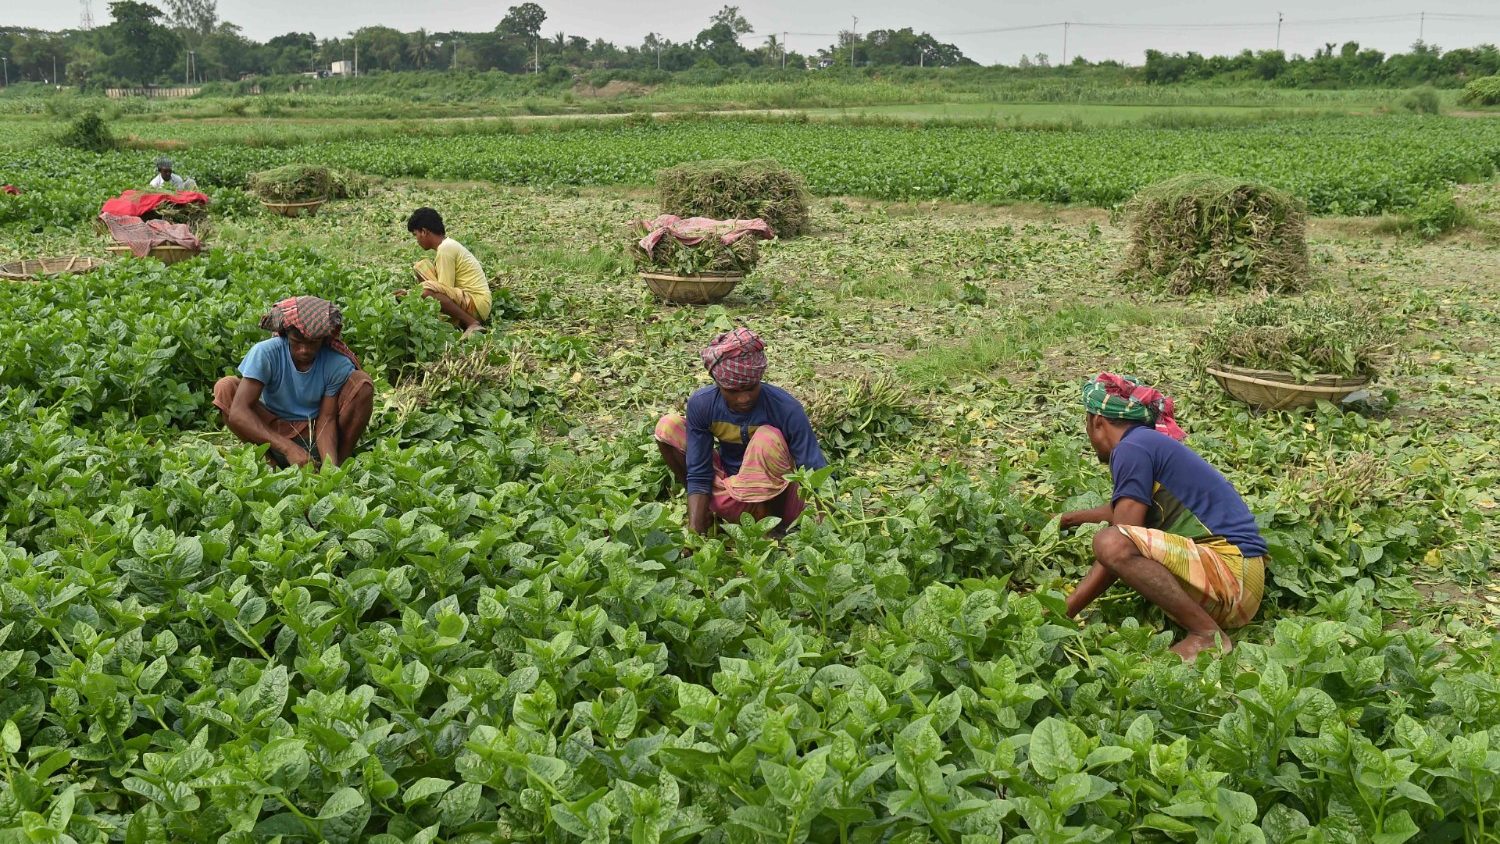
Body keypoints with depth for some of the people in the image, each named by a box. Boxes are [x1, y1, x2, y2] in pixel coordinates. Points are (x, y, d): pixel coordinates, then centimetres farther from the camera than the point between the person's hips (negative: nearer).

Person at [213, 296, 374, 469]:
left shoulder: (338, 363, -18)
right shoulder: (265, 353, -22)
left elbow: (327, 418, -16)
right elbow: (238, 412, -29)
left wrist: (331, 464, -37)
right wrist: (289, 448, -40)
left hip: (317, 434, 0)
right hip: (273, 432, 0)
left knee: (362, 382, -20)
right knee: (225, 386, -21)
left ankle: (340, 462, -12)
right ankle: (268, 464, -13)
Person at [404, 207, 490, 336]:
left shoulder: (445, 249, -14)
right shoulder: (447, 244, 15)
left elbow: (444, 290, -16)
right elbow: (445, 289, 20)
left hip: (476, 303, -10)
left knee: (427, 290, -29)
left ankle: (473, 324, -19)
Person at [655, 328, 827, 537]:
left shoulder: (786, 409, -25)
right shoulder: (701, 404, -17)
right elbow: (698, 476, -13)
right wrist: (695, 533, -26)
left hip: (774, 502, -3)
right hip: (729, 501, 3)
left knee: (768, 438, -33)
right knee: (668, 427, -13)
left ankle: (777, 530, -13)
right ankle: (705, 509, 4)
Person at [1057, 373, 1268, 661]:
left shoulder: (1132, 448, -9)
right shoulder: (1155, 443, 19)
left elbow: (1117, 548, -15)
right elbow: (1122, 510, 42)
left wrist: (1064, 610, -12)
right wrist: (1073, 518, 56)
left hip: (1230, 569, -10)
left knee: (1111, 543, -28)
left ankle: (1208, 635, -19)